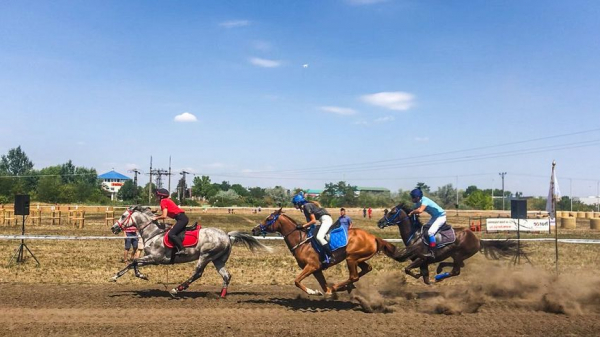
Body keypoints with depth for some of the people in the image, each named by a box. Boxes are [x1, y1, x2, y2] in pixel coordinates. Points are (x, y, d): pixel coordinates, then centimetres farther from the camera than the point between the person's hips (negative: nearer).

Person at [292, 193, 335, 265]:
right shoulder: (305, 208, 15)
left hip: (326, 219, -11)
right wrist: (303, 226, 5)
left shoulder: (307, 206, -13)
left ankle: (331, 256, -26)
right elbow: (309, 221, 16)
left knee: (319, 237, -26)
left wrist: (303, 226, -13)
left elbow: (314, 221, -16)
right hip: (324, 220, 11)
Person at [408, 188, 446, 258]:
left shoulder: (424, 200, -28)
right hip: (434, 217, 10)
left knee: (430, 232, -23)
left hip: (441, 216, -10)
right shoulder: (418, 203, 1)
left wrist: (411, 212, -29)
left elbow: (420, 210, -43)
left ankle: (431, 253, -20)